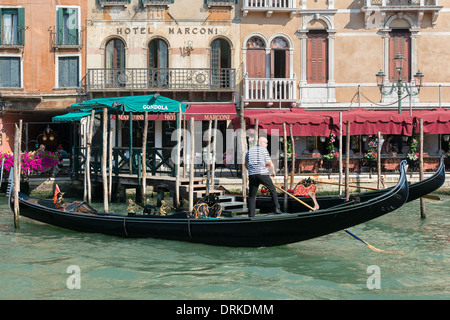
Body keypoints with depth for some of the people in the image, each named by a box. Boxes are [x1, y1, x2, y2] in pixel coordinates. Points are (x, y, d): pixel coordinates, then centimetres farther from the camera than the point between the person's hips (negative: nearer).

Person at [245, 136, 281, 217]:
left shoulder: (249, 150, 17)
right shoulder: (264, 150, 3)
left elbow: (246, 165, 22)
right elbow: (270, 163, -3)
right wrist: (273, 171, 13)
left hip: (252, 175, 4)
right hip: (263, 174, -4)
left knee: (252, 195, 7)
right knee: (272, 189, 13)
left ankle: (251, 215, 1)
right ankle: (276, 208, 7)